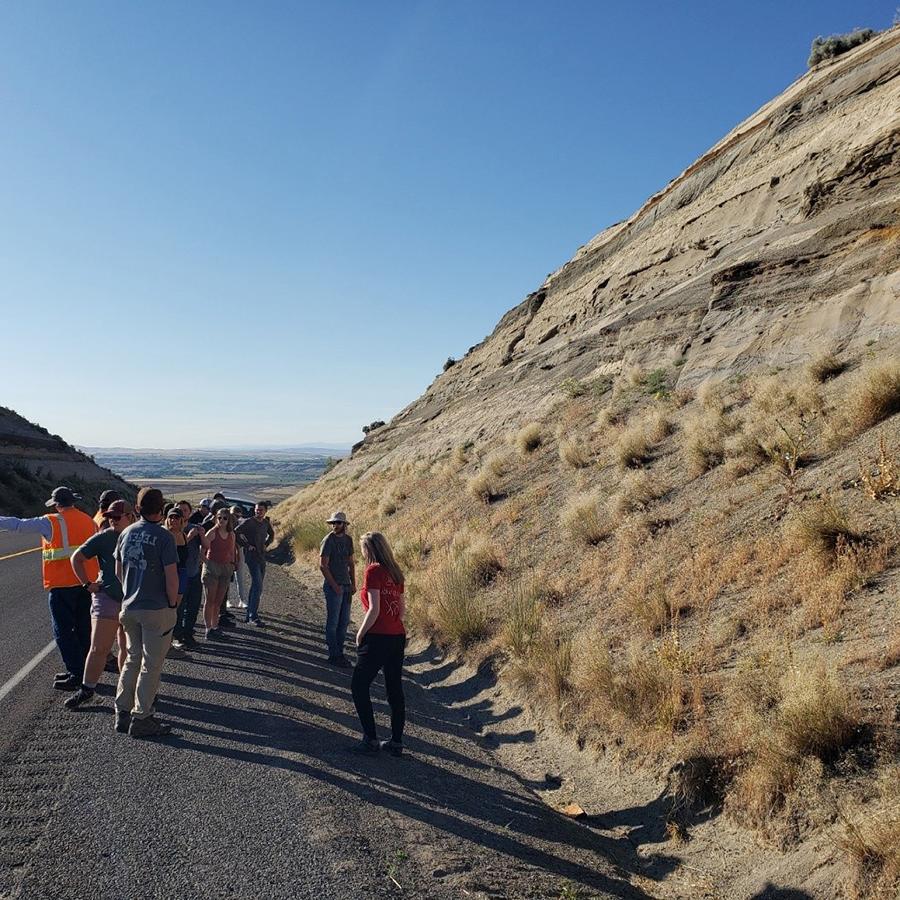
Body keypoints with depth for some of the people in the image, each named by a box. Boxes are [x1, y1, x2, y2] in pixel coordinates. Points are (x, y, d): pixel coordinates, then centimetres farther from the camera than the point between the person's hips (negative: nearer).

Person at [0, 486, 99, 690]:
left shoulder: (52, 522, -9)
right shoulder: (89, 521, 7)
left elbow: (20, 525, -7)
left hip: (62, 585, -6)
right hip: (87, 583, 6)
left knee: (63, 631, 2)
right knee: (83, 628, 14)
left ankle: (76, 675, 0)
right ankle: (85, 671, 22)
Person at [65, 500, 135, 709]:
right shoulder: (103, 538, -4)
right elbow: (76, 558, 3)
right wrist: (88, 584, -3)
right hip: (107, 598, -3)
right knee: (99, 649, -3)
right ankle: (87, 690, 7)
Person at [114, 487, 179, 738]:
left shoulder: (126, 533, 3)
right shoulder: (164, 537, -15)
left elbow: (118, 571, 12)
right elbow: (171, 576, -16)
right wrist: (173, 603, -2)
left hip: (129, 607, 6)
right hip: (156, 609, -6)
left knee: (132, 658, 19)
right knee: (151, 665, 4)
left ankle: (122, 713, 23)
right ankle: (141, 719, 9)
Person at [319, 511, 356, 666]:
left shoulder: (348, 539, 10)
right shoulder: (328, 540, -10)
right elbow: (323, 566, -13)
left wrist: (353, 583, 8)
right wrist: (335, 586, -15)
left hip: (346, 586, 7)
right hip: (333, 586, -7)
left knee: (344, 621, 11)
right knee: (333, 622, -1)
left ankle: (340, 652, 21)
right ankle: (333, 655, 6)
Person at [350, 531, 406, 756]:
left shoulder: (373, 571, -11)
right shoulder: (395, 572, 11)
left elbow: (374, 609, -17)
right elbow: (402, 608, 13)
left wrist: (360, 634, -6)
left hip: (377, 638, -7)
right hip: (398, 637, 7)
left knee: (359, 687, 6)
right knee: (395, 690, 12)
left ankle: (370, 739, 6)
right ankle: (396, 742, 18)